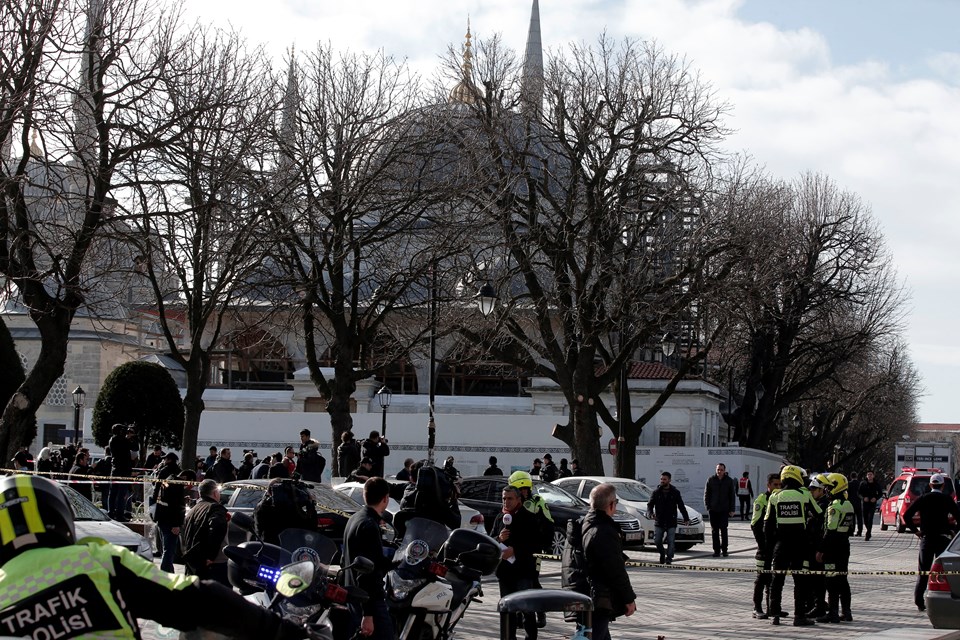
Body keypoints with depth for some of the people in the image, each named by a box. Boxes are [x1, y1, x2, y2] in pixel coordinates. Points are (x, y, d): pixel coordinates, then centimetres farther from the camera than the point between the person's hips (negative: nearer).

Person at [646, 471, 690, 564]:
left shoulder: (675, 492, 6)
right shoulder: (656, 492, 6)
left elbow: (681, 506, 11)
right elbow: (650, 504, 3)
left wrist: (686, 518, 7)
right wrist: (650, 513, -18)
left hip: (671, 522, -1)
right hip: (659, 522, 1)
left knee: (670, 542, -8)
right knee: (657, 541, -3)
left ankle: (669, 558, 0)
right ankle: (662, 554, 23)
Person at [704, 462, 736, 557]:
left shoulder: (729, 481, 4)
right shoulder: (710, 480, 4)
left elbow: (732, 496, 6)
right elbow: (706, 494, 7)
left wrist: (732, 510, 0)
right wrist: (707, 507, -3)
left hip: (724, 510, -1)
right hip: (713, 510, 1)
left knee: (723, 530, -2)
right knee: (714, 531, 3)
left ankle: (724, 550, 6)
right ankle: (716, 550, 8)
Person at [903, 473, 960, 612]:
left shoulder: (923, 499, 2)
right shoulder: (947, 500, -3)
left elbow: (906, 515, -4)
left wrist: (915, 530, 4)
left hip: (926, 538, 2)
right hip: (943, 539, -2)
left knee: (923, 571, 7)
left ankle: (919, 601, 1)